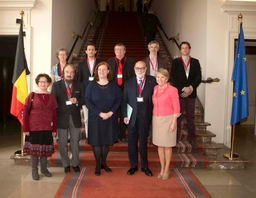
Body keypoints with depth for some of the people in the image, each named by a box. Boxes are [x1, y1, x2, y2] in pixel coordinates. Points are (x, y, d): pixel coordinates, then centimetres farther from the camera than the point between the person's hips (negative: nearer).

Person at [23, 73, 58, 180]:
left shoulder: (51, 97, 4)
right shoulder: (32, 95, -4)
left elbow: (54, 114, 5)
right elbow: (25, 113, -6)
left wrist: (54, 129, 2)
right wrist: (25, 128, -10)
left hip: (47, 128, 3)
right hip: (34, 128, -2)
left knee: (45, 148, 11)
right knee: (33, 148, 7)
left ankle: (44, 168, 28)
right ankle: (34, 170, 20)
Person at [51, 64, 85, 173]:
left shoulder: (79, 85, 4)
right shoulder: (56, 85, -1)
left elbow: (84, 99, 4)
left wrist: (77, 101, -18)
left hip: (75, 117, 1)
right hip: (62, 118, -1)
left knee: (75, 142, 9)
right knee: (63, 143, 8)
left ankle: (75, 163, 24)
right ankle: (66, 164, 23)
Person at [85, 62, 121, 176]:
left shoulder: (114, 85, 3)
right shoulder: (91, 85, -3)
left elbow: (118, 100, 1)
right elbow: (87, 101, -8)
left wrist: (111, 112, -14)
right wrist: (100, 113, -16)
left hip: (110, 118, 2)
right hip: (95, 118, -2)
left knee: (107, 141, 10)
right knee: (96, 142, 3)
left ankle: (104, 163, 26)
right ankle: (97, 165, 15)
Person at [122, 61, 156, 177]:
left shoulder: (152, 81, 0)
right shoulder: (128, 83, 4)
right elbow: (124, 100, 4)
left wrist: (153, 114, -10)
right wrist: (125, 115, -4)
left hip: (145, 116, -1)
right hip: (132, 116, 2)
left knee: (143, 141, 9)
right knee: (132, 141, 9)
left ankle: (145, 166, 23)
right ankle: (133, 165, 23)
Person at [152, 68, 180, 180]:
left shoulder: (172, 90, -10)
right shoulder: (155, 88, 6)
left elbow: (176, 107, -8)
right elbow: (154, 105, 11)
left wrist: (174, 122, -12)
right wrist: (153, 120, 9)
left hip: (167, 119, -5)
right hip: (156, 119, 5)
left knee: (167, 145, 4)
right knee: (159, 144, 11)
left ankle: (167, 170, 17)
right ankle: (162, 168, 23)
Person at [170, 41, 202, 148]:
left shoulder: (195, 62, 9)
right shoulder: (175, 62, 5)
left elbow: (198, 77, 3)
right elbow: (173, 78, -3)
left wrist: (191, 88, -12)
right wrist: (183, 89, -11)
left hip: (191, 93, 2)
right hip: (179, 93, -2)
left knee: (190, 117, 7)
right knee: (177, 116, -1)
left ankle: (191, 138, 15)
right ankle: (175, 138, 6)